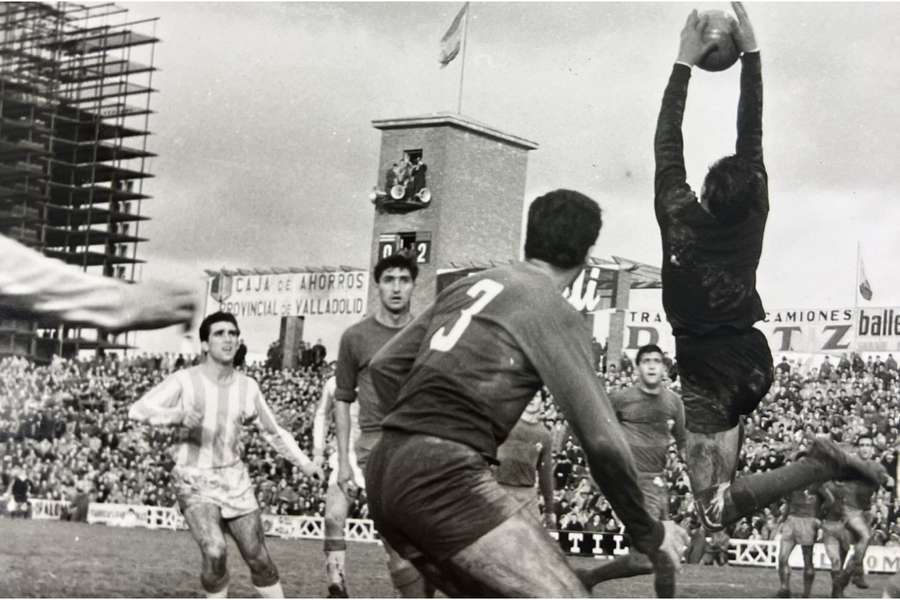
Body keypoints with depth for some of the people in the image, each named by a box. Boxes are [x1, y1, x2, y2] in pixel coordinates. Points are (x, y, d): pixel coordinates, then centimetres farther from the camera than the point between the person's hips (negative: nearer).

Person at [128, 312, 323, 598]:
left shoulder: (247, 387, 1)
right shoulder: (184, 381, -10)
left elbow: (273, 430, 14)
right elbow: (138, 410, -19)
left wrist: (303, 462, 4)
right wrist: (177, 415, -36)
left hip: (235, 480, 4)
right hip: (195, 481, -4)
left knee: (258, 559, 3)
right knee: (214, 553, -21)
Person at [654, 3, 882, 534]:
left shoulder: (681, 220, -11)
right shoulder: (754, 217, -3)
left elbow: (667, 146, -5)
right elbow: (752, 137, 2)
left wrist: (685, 63, 0)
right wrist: (750, 53, 4)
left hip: (709, 375, -5)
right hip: (755, 360, 5)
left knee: (716, 509, -16)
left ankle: (817, 467, -33)